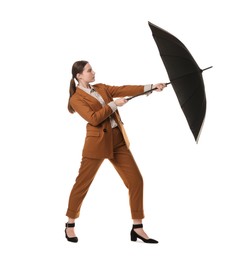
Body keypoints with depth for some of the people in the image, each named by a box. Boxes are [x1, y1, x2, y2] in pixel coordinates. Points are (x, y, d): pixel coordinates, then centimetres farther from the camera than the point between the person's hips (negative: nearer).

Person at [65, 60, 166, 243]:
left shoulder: (101, 88, 14)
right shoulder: (77, 99, -7)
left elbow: (124, 90, 5)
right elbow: (94, 118, -20)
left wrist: (152, 87, -3)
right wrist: (114, 104, -16)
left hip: (118, 141, 7)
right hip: (97, 143, -6)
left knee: (136, 180, 0)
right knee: (82, 184, 2)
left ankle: (137, 228, 6)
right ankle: (70, 225, 21)